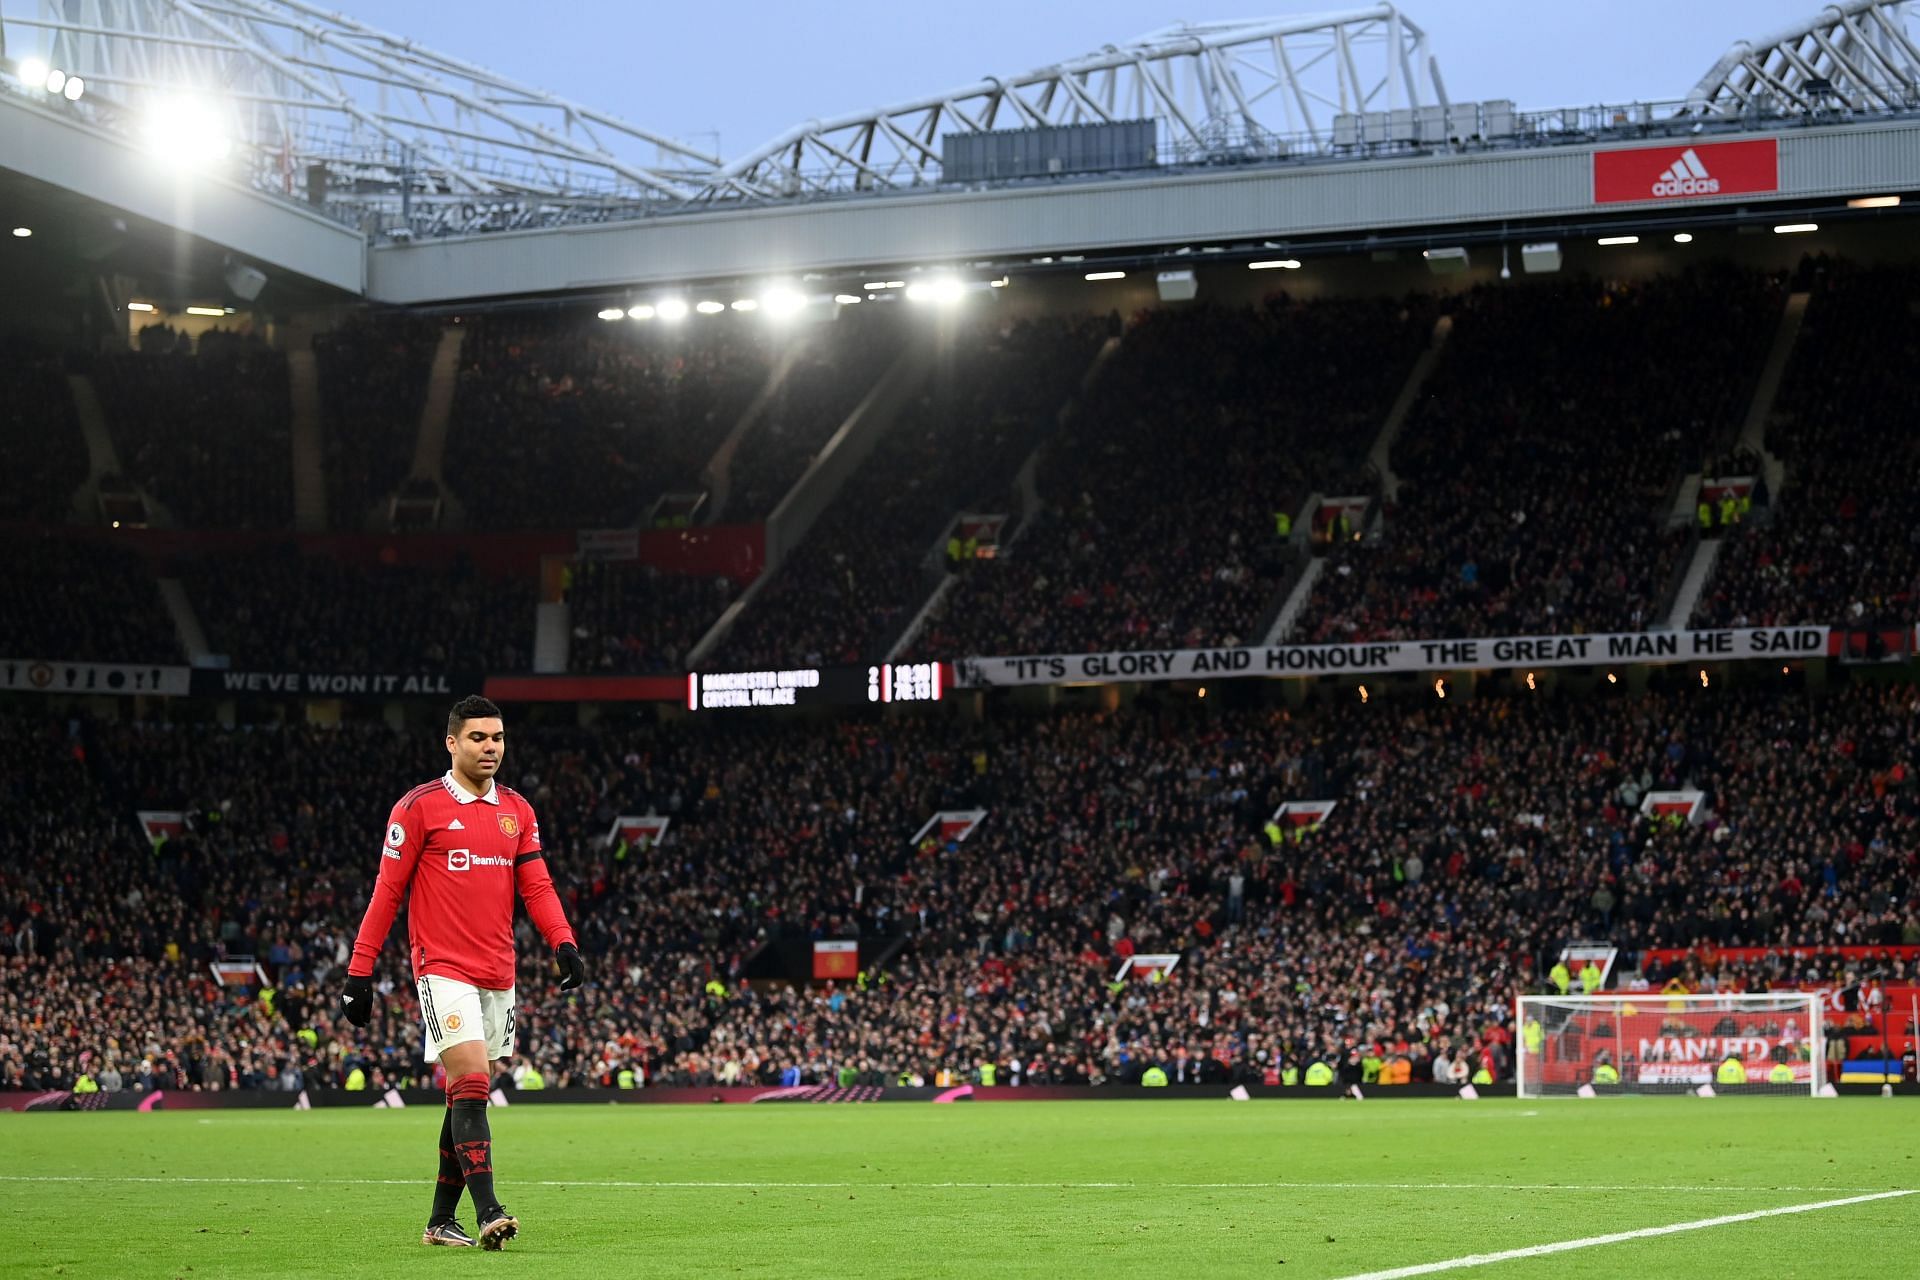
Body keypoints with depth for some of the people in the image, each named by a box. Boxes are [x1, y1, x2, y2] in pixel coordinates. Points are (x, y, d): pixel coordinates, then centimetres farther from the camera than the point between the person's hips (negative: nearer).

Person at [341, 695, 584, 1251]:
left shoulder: (517, 810, 12)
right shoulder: (418, 807, -4)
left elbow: (537, 886, 9)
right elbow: (387, 893, -2)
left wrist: (564, 943, -9)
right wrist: (359, 971, -4)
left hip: (499, 976, 6)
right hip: (444, 970, -6)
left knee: (468, 1098, 9)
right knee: (471, 1085, -17)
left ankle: (441, 1221, 17)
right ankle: (488, 1214, -24)